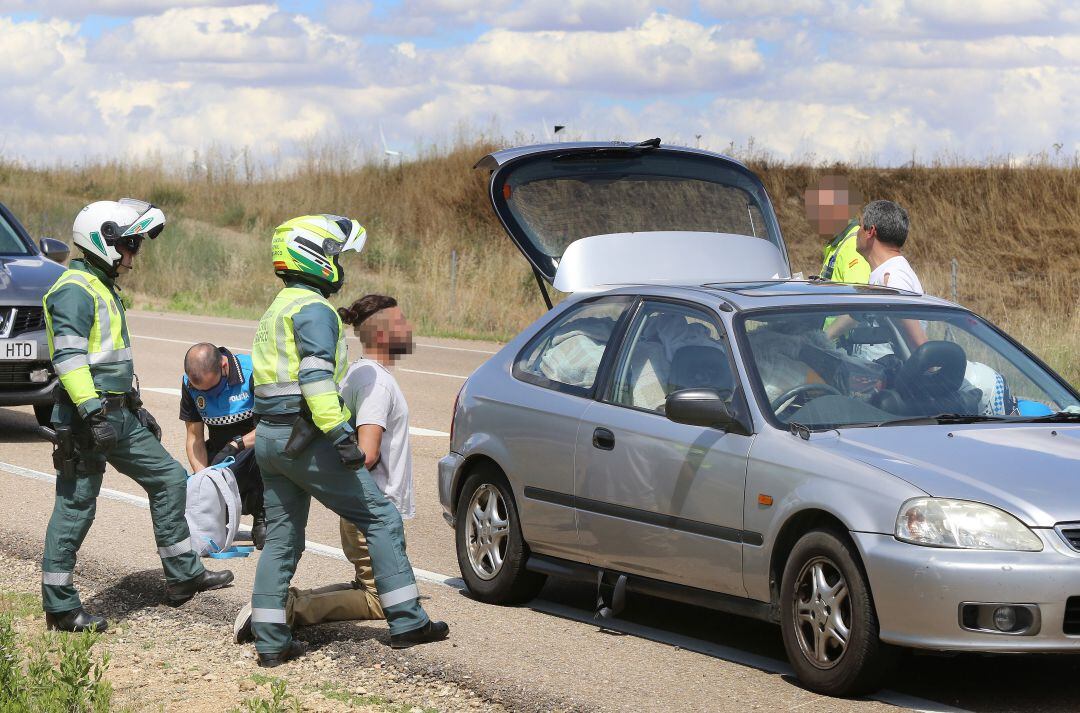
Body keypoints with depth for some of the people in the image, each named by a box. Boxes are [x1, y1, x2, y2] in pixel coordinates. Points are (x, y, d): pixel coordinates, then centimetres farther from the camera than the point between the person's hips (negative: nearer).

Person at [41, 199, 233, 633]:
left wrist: (135, 406, 27)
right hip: (87, 418, -10)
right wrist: (91, 410, -29)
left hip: (119, 416, 10)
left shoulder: (104, 288, 19)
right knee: (76, 508, -5)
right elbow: (68, 356, -24)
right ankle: (59, 606, 2)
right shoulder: (75, 290, -14)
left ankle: (183, 576, 20)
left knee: (169, 479, 12)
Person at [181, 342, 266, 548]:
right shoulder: (189, 384, -4)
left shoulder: (253, 372, -20)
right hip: (219, 451, 3)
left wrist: (237, 444, -30)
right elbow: (194, 438, 1)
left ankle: (262, 518, -16)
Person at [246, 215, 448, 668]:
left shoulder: (276, 310, 20)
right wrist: (341, 435, -27)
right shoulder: (314, 309, -11)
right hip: (307, 437, -10)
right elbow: (316, 378, -23)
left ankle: (270, 641, 7)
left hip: (269, 436, 10)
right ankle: (406, 622, 0)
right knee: (381, 519, -1)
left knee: (281, 539, 10)